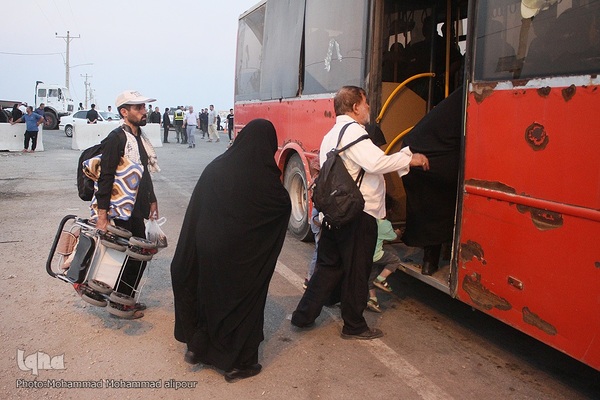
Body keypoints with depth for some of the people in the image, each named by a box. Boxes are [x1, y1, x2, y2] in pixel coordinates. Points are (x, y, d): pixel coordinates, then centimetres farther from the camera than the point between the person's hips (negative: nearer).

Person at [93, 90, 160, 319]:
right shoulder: (117, 138, -15)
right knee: (129, 257, 0)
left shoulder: (140, 137, 13)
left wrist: (152, 201, 22)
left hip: (137, 210, 9)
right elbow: (105, 178, -21)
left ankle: (128, 299, 31)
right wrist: (102, 216, -25)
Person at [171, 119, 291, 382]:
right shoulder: (266, 178, -16)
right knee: (242, 301, 12)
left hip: (207, 249, 4)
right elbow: (285, 208, -2)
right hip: (244, 259, -4)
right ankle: (238, 364, 23)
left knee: (208, 294, 23)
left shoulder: (215, 167, -2)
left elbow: (195, 210, 2)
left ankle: (198, 347, 38)